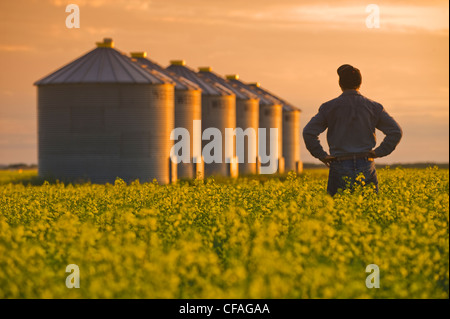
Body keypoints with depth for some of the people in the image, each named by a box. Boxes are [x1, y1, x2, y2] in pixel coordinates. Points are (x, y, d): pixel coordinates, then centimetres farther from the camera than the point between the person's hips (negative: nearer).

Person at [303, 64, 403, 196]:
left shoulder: (329, 107, 2)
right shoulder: (373, 107, 6)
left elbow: (308, 132, -8)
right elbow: (396, 132, 1)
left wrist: (321, 155, 0)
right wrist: (379, 152, 4)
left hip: (340, 167, -1)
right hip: (366, 166, 1)